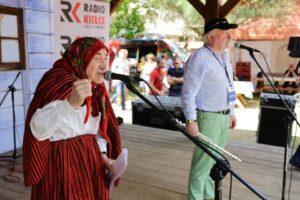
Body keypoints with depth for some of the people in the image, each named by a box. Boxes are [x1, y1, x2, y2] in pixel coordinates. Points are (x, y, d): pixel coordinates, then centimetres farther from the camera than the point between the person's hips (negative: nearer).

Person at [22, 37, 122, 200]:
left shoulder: (96, 88, 5)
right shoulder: (58, 81, -17)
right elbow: (37, 129, -30)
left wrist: (103, 155, -1)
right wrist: (71, 103, -44)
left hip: (91, 162, 7)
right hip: (61, 163, -6)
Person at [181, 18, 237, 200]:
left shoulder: (224, 56, 12)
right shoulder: (199, 58, -16)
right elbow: (189, 92, -19)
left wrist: (231, 112, 19)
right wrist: (191, 120, -22)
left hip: (224, 116, 9)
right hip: (208, 117, -8)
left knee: (215, 159, 16)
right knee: (203, 161, -1)